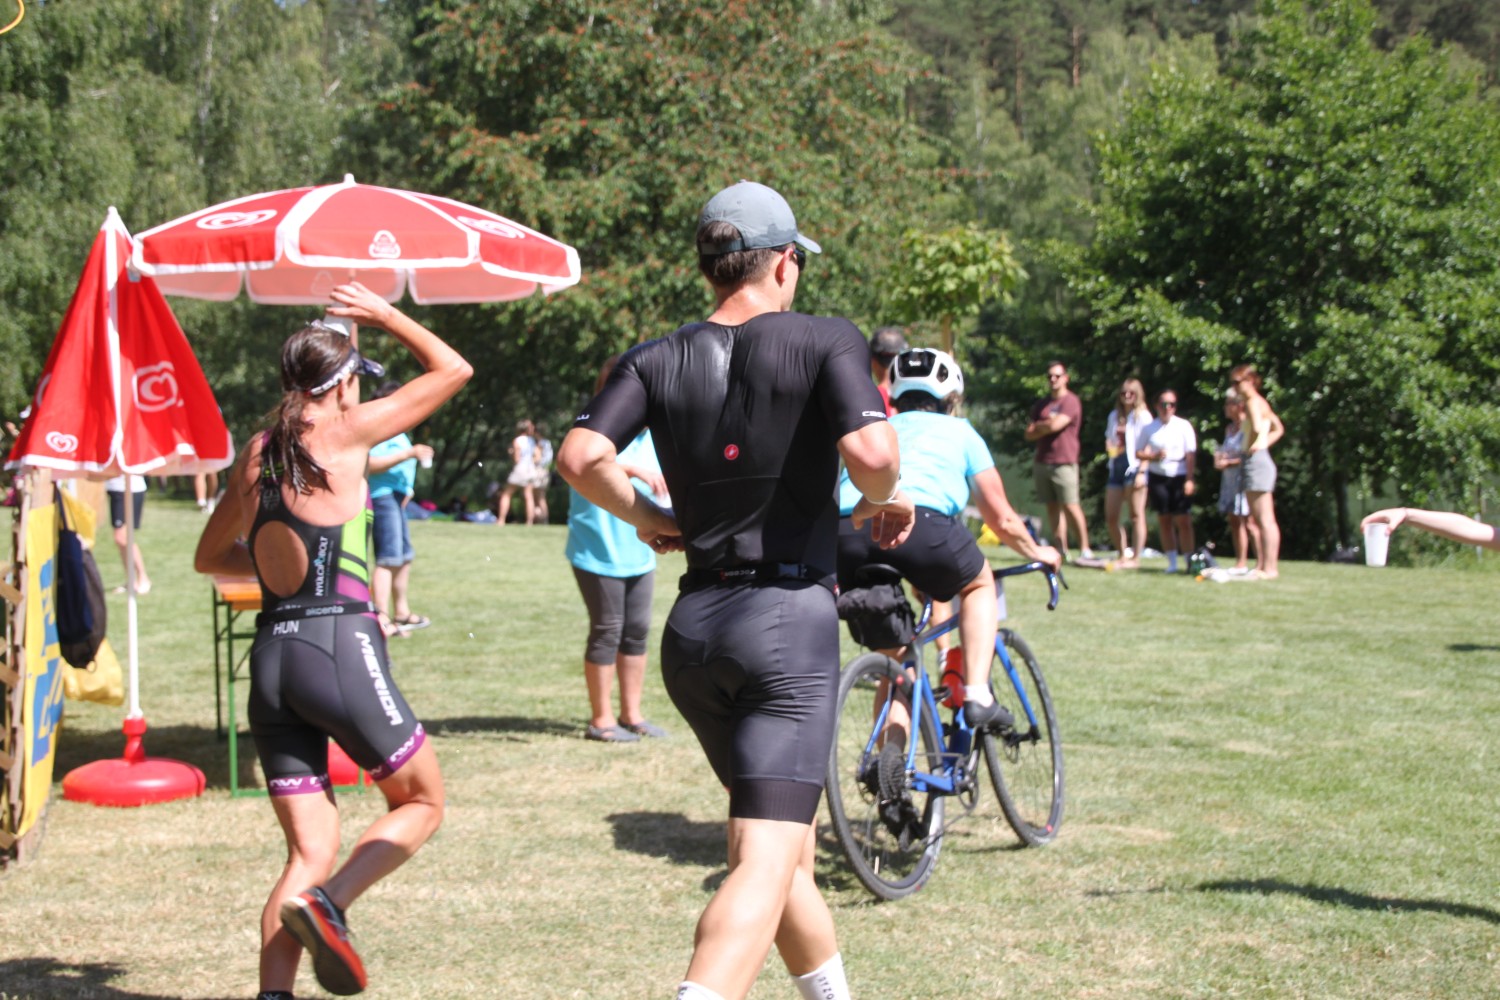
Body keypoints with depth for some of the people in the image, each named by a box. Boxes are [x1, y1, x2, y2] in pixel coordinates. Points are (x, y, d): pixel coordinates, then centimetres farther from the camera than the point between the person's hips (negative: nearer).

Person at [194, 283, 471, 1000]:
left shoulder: (259, 452, 13)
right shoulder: (346, 432, -2)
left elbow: (210, 555, 26)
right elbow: (452, 369, 9)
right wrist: (384, 314, 18)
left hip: (272, 659, 6)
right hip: (340, 646, -6)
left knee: (310, 853, 9)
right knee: (422, 804, 13)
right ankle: (328, 906, -9)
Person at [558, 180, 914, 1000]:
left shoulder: (656, 361, 6)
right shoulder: (825, 341, -4)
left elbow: (580, 456, -9)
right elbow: (869, 451, -20)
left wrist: (648, 519, 8)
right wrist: (886, 501, 1)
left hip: (694, 627, 6)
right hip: (789, 621, -6)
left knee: (786, 841, 22)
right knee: (766, 862, -11)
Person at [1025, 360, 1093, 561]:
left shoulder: (1071, 401, -4)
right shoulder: (1041, 404, 17)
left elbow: (1055, 425, -17)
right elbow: (1029, 434, 13)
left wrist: (1038, 426, 3)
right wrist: (1046, 428, -5)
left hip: (1064, 463, -7)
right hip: (1042, 462, 7)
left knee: (1070, 506, -12)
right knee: (1052, 507, 3)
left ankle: (1085, 548, -7)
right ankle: (1062, 549, 4)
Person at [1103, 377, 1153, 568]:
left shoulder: (1142, 416, -2)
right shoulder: (1114, 416, 17)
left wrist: (1141, 472, -16)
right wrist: (1109, 447, 2)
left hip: (1134, 468, -7)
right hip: (1116, 467, 7)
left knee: (1136, 515, -4)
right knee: (1111, 516, 4)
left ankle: (1135, 558, -2)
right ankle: (1123, 556, 15)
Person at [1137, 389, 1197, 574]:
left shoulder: (1184, 426, 1)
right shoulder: (1149, 428, 6)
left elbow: (1191, 455, -3)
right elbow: (1138, 453, 10)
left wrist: (1189, 480, -11)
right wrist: (1153, 456, -10)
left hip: (1179, 477, -2)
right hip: (1158, 477, 2)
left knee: (1183, 521, -7)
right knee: (1164, 520, 3)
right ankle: (1172, 562, 10)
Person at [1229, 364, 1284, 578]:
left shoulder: (1253, 402, -11)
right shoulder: (1261, 403, 18)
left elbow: (1257, 428, -28)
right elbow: (1278, 428, 27)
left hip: (1256, 461, -10)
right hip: (1256, 462, 10)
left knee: (1265, 519, -10)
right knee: (1257, 520, 12)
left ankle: (1270, 568, -10)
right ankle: (1261, 566, 15)